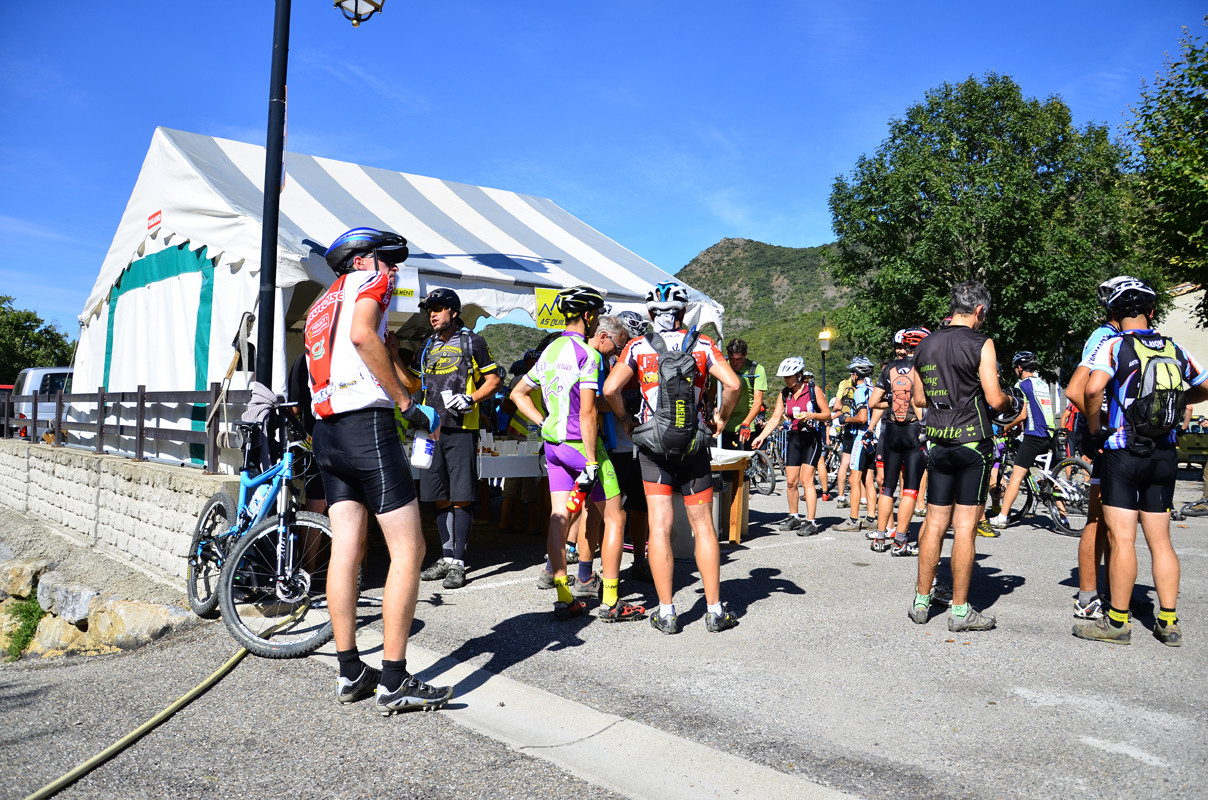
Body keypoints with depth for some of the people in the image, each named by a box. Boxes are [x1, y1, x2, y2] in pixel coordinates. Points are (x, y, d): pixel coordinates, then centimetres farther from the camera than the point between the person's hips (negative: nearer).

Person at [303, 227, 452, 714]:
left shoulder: (319, 307, 27)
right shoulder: (369, 280, 3)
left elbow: (318, 371, 22)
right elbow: (362, 334, -18)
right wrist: (406, 402, -15)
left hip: (325, 431, 9)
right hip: (366, 423, -9)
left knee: (346, 550, 10)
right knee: (408, 550, -6)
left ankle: (350, 673, 16)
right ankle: (394, 682, -5)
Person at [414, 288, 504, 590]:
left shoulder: (472, 342, 1)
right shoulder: (428, 346, 18)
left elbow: (494, 380, -1)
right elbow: (417, 385, 29)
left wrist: (470, 399, -13)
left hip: (461, 429, -6)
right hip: (432, 429, 6)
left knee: (460, 498, -6)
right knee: (441, 499, 9)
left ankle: (458, 563, -2)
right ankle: (447, 557, 19)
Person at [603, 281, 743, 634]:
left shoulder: (637, 347, 1)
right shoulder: (702, 344, 2)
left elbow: (610, 389, -10)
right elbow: (732, 384, -10)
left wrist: (624, 419, 7)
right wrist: (722, 416, 7)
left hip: (652, 443, 0)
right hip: (693, 443, 1)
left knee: (660, 526, 1)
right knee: (703, 526, 8)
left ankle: (666, 613, 3)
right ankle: (715, 610, 12)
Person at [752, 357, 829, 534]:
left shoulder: (814, 390, -6)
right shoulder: (784, 394, 6)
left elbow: (827, 414, -4)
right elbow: (775, 418, 2)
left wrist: (810, 415, -22)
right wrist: (761, 437, -9)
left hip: (811, 438, -4)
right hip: (793, 438, 5)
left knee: (806, 479, -12)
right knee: (791, 481, 3)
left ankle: (811, 522, -9)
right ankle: (794, 517, 20)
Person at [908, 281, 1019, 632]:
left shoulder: (925, 344, 9)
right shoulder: (980, 344, -9)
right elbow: (994, 399, -12)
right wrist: (1010, 400, 8)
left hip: (937, 442, 5)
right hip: (972, 442, -5)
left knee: (935, 522, 11)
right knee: (965, 525, -1)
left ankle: (921, 602, 16)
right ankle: (960, 610, 5)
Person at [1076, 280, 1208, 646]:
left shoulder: (1114, 345, -9)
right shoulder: (1174, 349, 8)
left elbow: (1093, 388, -26)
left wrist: (1094, 426, -11)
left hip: (1122, 452, -5)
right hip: (1164, 455, 6)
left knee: (1122, 540, -3)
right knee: (1160, 540, 11)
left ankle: (1117, 622, 3)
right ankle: (1168, 623, 15)